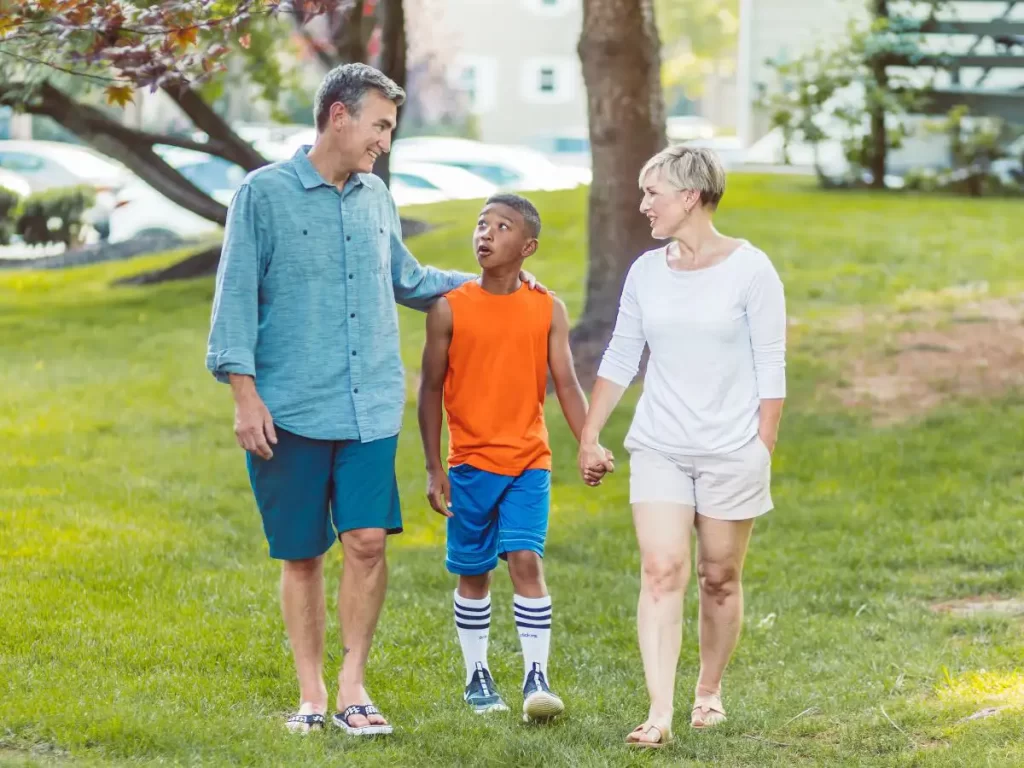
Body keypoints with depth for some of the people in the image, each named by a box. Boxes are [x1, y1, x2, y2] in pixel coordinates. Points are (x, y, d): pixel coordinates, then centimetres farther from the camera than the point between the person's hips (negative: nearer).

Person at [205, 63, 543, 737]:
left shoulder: (376, 198, 13)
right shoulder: (265, 194, -3)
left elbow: (405, 279, 28)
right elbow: (237, 298, -4)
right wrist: (246, 395, -10)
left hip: (371, 407, 4)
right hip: (291, 410, -4)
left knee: (368, 540, -8)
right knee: (301, 555, 4)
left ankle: (352, 687, 4)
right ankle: (311, 693, 16)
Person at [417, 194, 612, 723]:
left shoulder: (548, 311, 1)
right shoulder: (449, 308, -2)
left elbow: (566, 385, 0)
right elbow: (432, 389, 1)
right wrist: (433, 468, -2)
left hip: (528, 463, 0)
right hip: (470, 462, 0)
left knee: (526, 560, -12)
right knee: (473, 574, 8)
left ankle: (536, 678, -9)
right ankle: (477, 678, 20)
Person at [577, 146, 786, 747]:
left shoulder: (750, 270, -6)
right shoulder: (647, 271, 6)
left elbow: (771, 372, -4)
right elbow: (620, 359, 13)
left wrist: (763, 450, -7)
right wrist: (590, 437, 9)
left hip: (732, 451, -3)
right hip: (659, 449, 3)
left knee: (720, 578, 7)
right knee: (661, 571, -10)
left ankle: (710, 691, 28)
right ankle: (660, 714, -15)